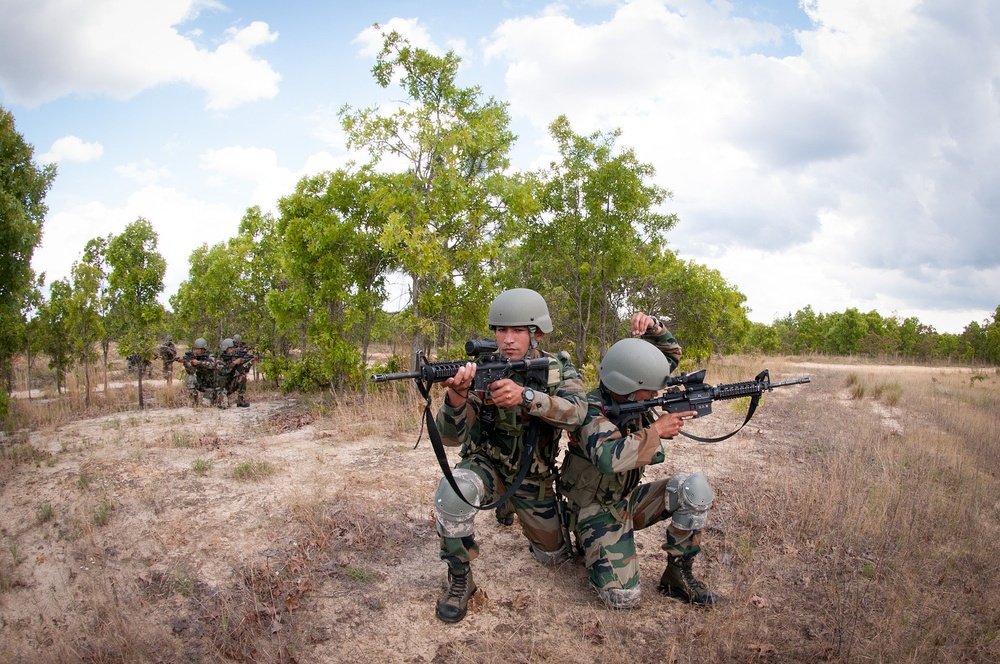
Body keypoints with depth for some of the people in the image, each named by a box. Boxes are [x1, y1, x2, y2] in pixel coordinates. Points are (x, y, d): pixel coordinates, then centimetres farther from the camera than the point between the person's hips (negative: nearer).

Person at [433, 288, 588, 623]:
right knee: (453, 491, -36)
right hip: (488, 466, -2)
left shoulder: (558, 368, -13)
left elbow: (576, 411, -33)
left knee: (553, 556, 16)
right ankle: (459, 580, -12)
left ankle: (521, 513, 48)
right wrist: (456, 397, -46)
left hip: (534, 479, 3)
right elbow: (452, 436, -24)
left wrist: (524, 396, -50)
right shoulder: (483, 369, -18)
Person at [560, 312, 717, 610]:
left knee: (694, 487, -17)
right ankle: (589, 545, 13)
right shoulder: (592, 410, -25)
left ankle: (677, 574, -3)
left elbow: (671, 353, 8)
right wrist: (657, 430, -33)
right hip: (598, 511, -6)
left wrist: (651, 326, -13)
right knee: (624, 597, -18)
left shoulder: (631, 398, -5)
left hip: (629, 500, 7)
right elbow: (609, 459, -45)